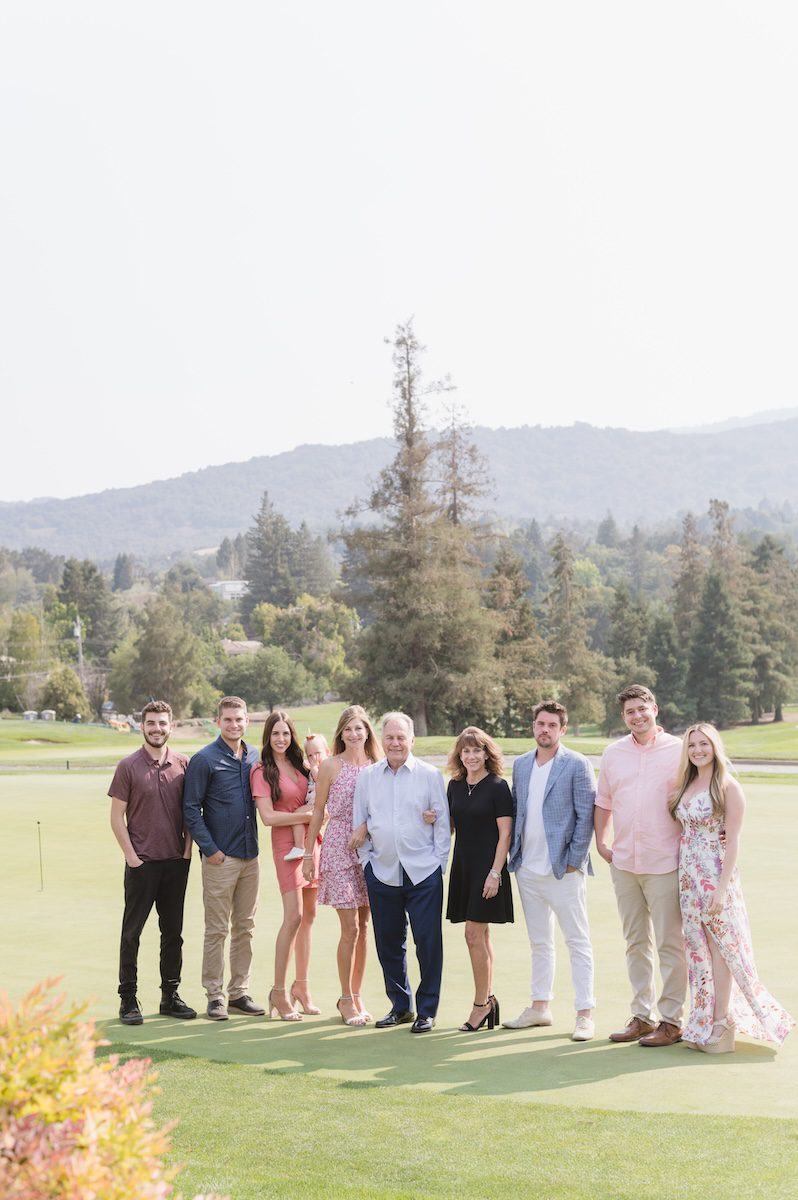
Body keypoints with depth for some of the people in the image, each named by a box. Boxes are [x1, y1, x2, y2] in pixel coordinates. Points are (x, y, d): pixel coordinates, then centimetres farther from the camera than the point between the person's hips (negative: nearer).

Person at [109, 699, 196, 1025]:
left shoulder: (183, 765, 5)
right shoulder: (129, 766, -3)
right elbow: (117, 817, -2)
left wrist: (187, 851, 2)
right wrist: (131, 856, -8)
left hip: (176, 863, 3)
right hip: (142, 863, -3)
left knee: (173, 931, 9)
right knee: (131, 932, 1)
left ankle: (170, 996, 18)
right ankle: (128, 1000, 7)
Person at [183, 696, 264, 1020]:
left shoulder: (255, 758, 9)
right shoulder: (204, 760, -6)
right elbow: (191, 810, -6)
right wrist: (209, 848, -11)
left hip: (250, 855, 5)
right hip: (220, 858, -5)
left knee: (245, 928, 10)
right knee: (217, 930, -1)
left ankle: (239, 992, 18)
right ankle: (215, 995, 7)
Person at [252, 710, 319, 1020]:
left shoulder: (299, 764, 12)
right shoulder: (262, 771, -4)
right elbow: (267, 816, -11)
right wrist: (305, 815, -9)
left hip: (311, 841, 6)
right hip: (286, 843, -6)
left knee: (309, 916, 7)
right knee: (293, 916, -13)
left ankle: (302, 987, 16)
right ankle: (278, 992, -5)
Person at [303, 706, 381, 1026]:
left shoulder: (377, 766, 7)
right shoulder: (330, 766, -1)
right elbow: (318, 811, 2)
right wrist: (308, 855, 2)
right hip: (338, 848, -3)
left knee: (364, 927, 6)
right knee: (350, 928, -6)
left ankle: (356, 995, 17)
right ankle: (346, 999, 4)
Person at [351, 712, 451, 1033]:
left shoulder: (430, 775, 1)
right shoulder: (367, 776, 7)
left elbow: (443, 823, 4)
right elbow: (359, 823, 12)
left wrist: (438, 862, -1)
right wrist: (366, 862, 6)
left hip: (424, 874, -3)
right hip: (382, 873, 3)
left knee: (428, 942, -2)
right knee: (388, 943, 8)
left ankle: (427, 1010, 9)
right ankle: (400, 1005, 22)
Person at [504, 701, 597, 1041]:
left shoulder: (577, 765, -7)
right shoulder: (520, 764, 10)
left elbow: (585, 817, -8)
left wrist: (573, 860, -12)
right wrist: (514, 854, 7)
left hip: (563, 869, -6)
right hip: (527, 869, 6)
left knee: (577, 943, -1)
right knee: (539, 942, 14)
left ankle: (584, 1014, 1)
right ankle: (539, 1007, 23)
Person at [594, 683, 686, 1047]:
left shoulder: (678, 750, -4)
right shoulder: (613, 753, 9)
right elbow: (603, 801, 19)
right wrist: (601, 842, 13)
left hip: (664, 863, -5)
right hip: (623, 863, 5)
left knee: (670, 944, -2)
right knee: (635, 942, 12)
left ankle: (671, 1020, 5)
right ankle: (641, 1016, 21)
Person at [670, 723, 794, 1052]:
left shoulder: (728, 787, -9)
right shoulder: (686, 785, 10)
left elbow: (732, 841, -12)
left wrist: (721, 887, -18)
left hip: (715, 874, -6)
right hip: (688, 874, 6)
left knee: (719, 946, -1)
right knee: (698, 948, 9)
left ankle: (721, 1023, 5)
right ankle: (702, 1023, 15)